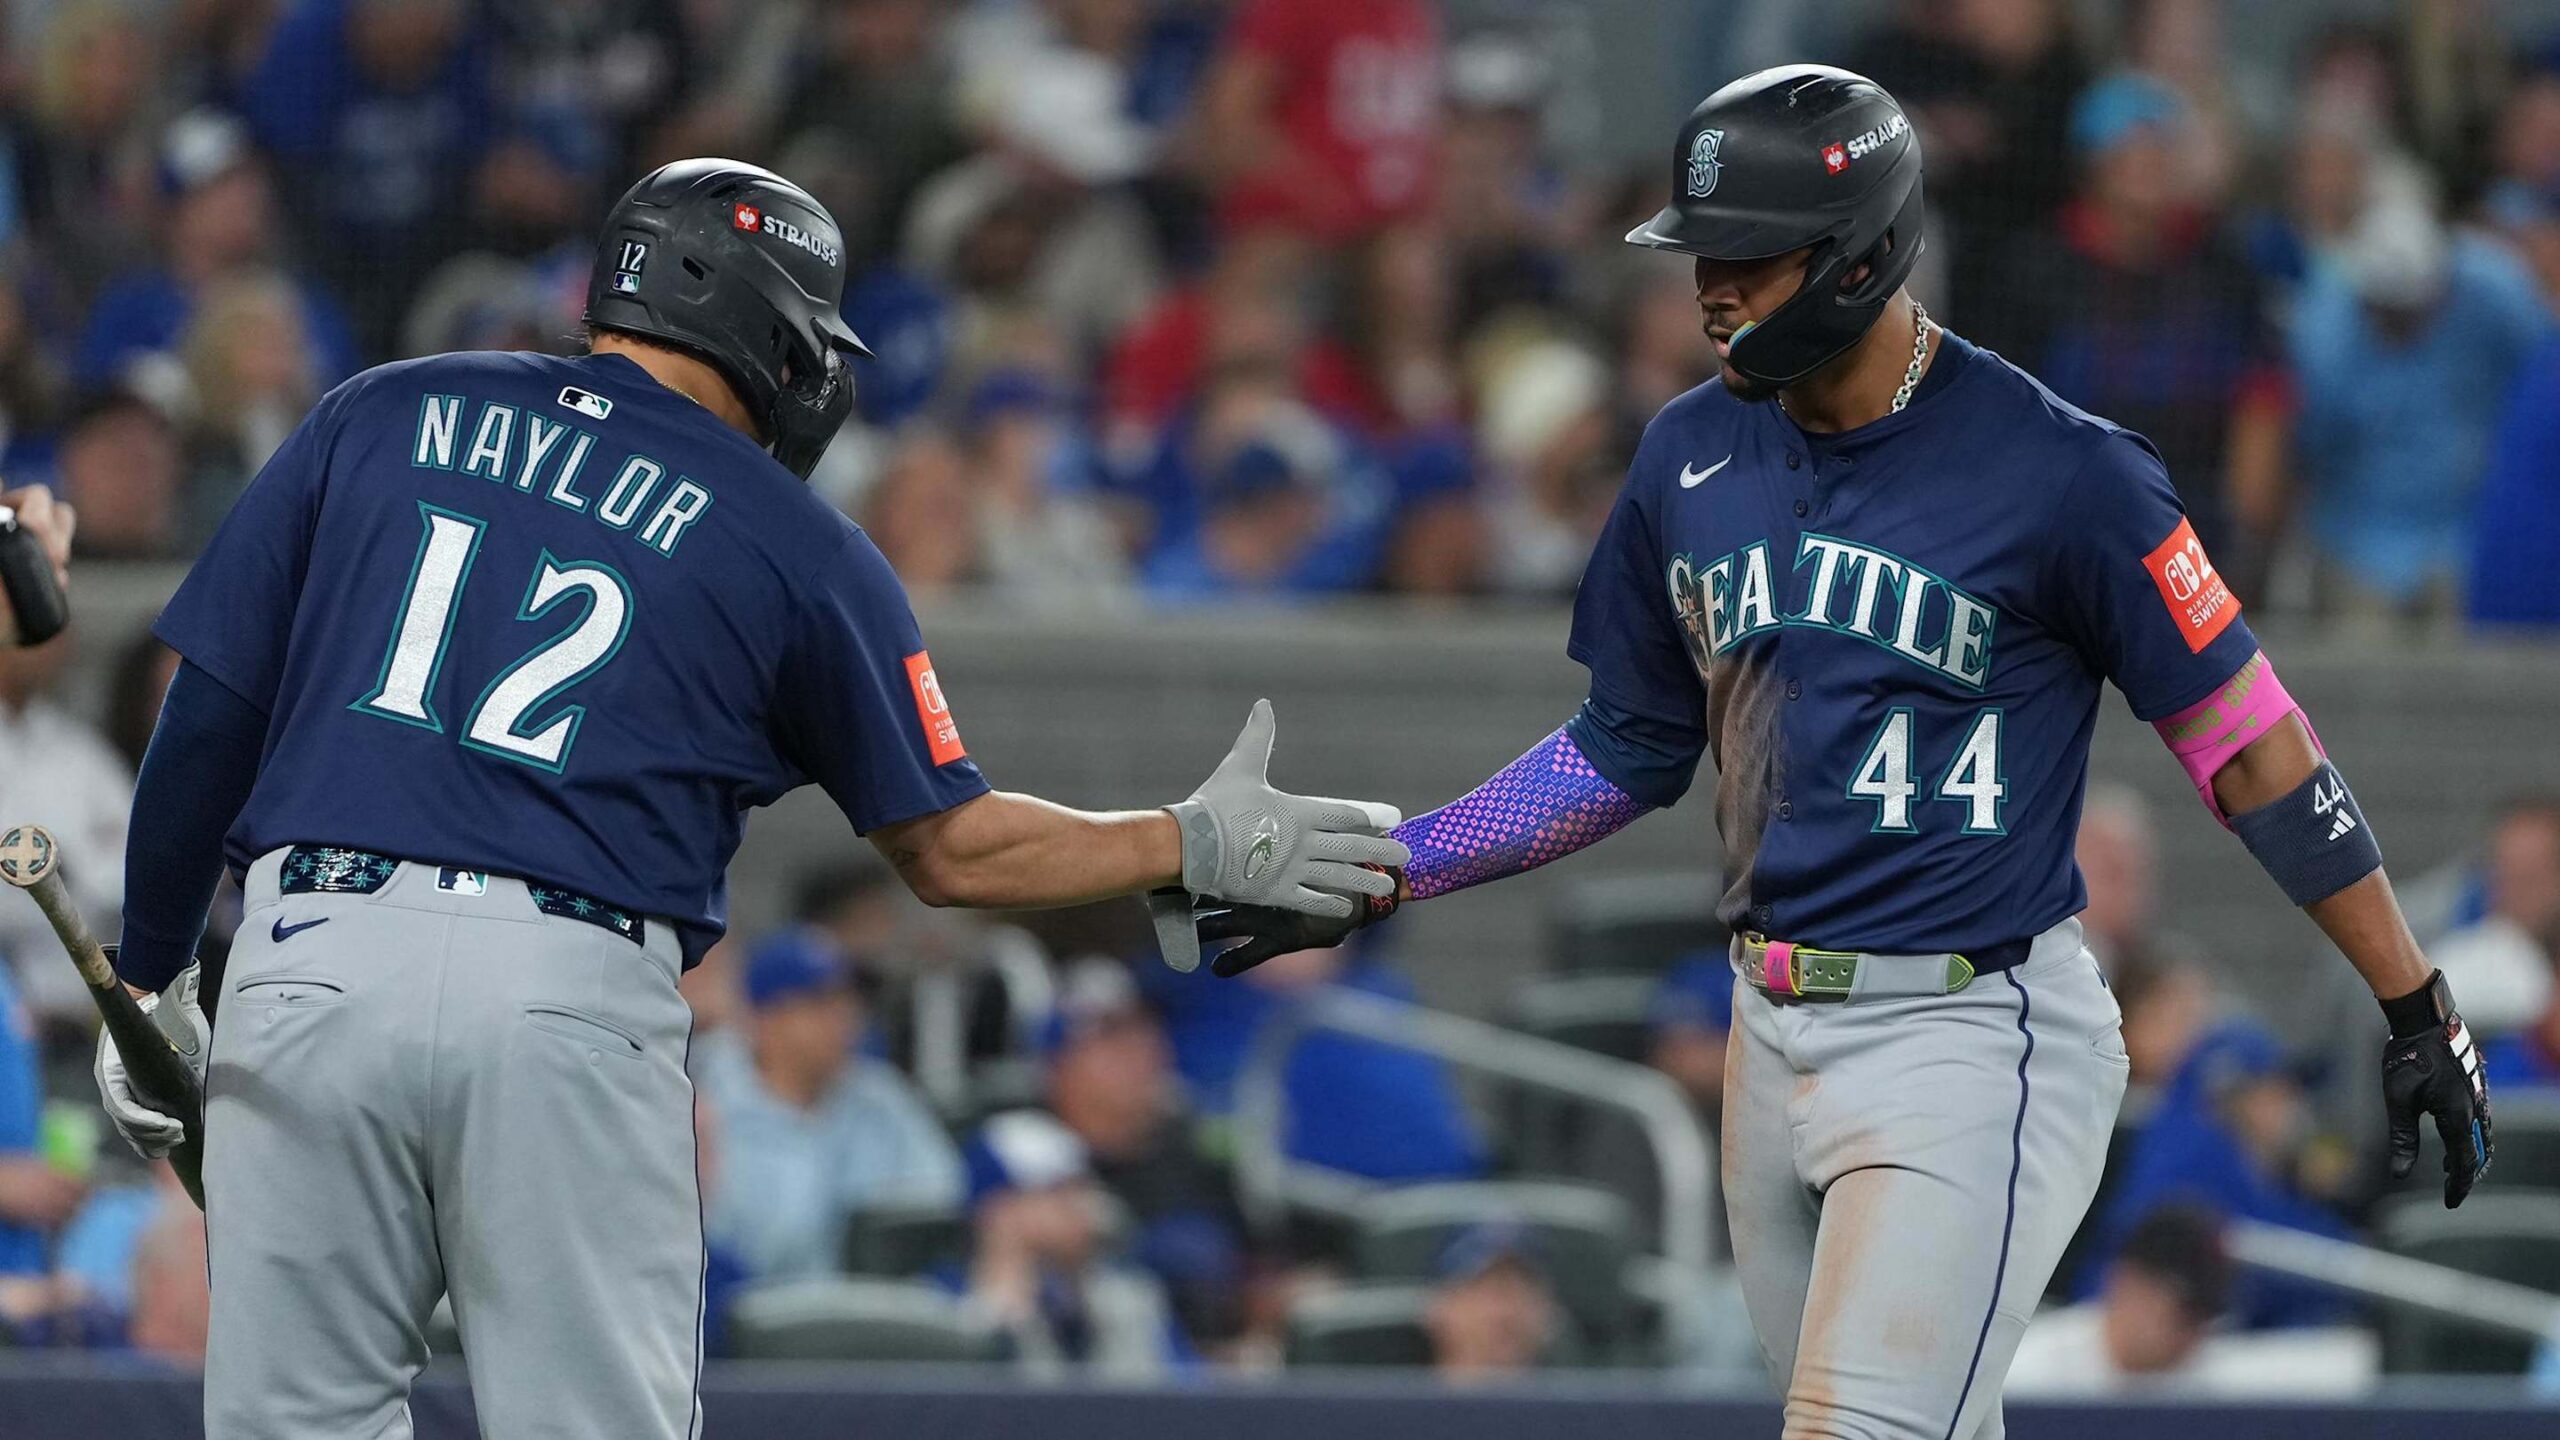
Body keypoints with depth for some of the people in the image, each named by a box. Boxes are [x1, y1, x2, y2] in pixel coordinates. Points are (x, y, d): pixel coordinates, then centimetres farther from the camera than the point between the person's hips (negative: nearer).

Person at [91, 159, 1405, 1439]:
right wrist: (1198, 847, 25)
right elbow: (950, 849, 13)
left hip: (308, 956, 1)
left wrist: (149, 974, 19)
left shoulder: (376, 418, 14)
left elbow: (210, 709, 11)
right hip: (576, 1003, -1)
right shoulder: (798, 547, 10)